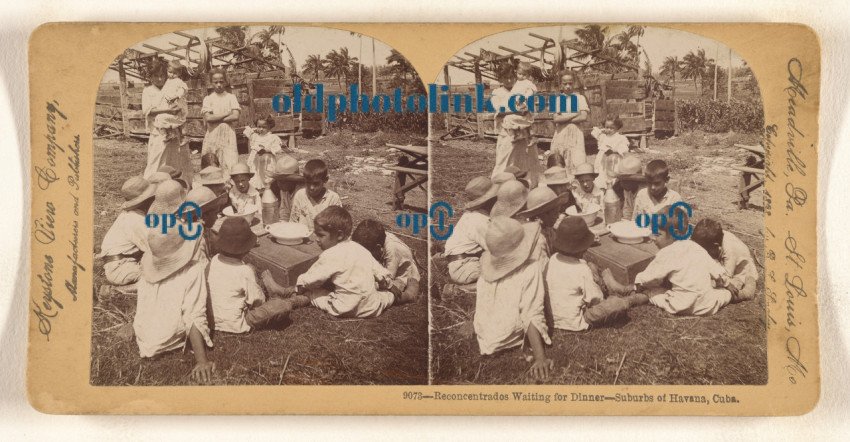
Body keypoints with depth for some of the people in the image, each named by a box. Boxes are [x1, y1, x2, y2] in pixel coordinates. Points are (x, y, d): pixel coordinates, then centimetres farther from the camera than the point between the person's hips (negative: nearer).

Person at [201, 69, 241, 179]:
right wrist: (227, 113, -5)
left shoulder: (231, 97, 8)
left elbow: (235, 117, -5)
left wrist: (216, 119, -6)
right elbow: (208, 118, -7)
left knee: (230, 164, -10)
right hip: (212, 135, 1)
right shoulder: (208, 99, 8)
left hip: (228, 134, 0)